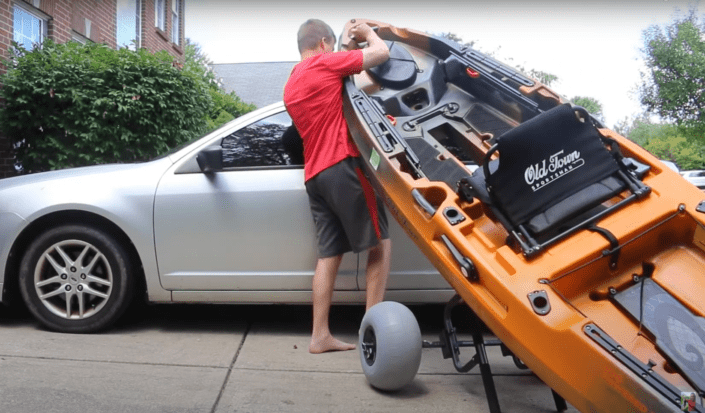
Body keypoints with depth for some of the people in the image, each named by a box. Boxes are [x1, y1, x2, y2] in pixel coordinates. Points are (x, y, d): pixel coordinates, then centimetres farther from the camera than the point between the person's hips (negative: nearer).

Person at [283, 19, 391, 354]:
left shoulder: (291, 86, 22)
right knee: (380, 244, 0)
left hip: (314, 175, 8)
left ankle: (320, 336, 6)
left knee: (329, 254, 7)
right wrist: (367, 31, 18)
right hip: (342, 166, -8)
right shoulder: (325, 64, -2)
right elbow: (382, 53, -2)